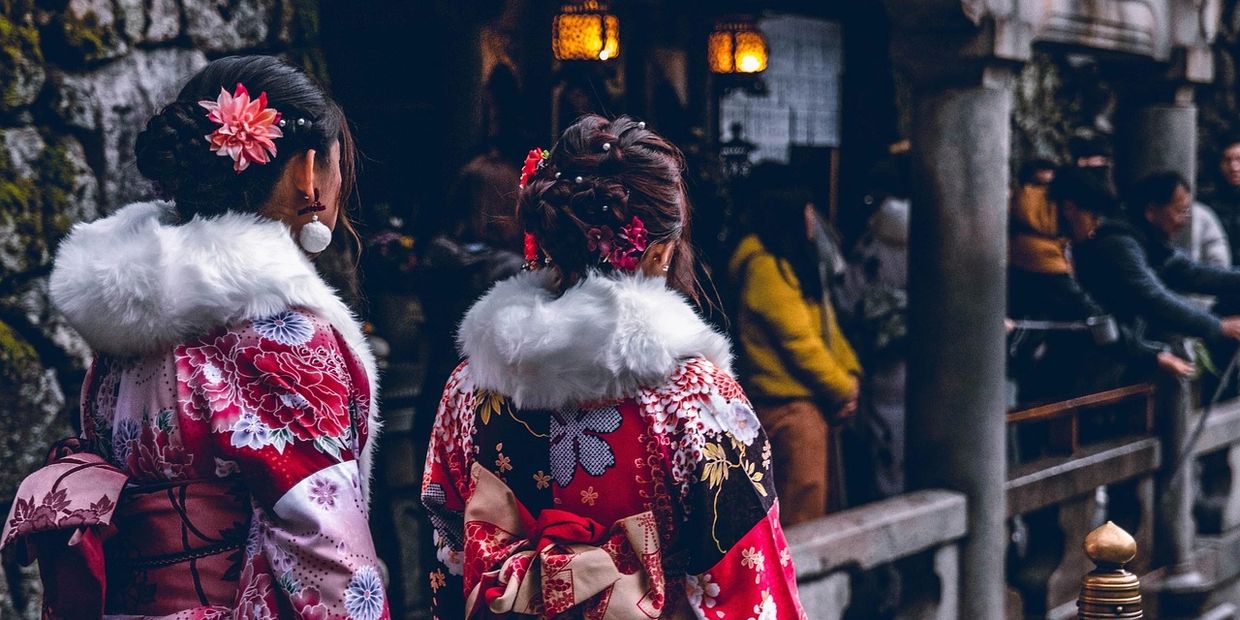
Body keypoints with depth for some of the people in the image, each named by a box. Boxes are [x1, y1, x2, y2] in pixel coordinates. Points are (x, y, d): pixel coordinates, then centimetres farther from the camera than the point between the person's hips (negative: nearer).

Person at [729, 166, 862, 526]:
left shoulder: (794, 263, 17)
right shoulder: (766, 267, -15)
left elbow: (826, 325, 16)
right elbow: (798, 341, -17)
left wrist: (850, 374, 2)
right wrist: (843, 390, -9)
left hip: (811, 401, 10)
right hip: (789, 404, -10)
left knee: (817, 506, 14)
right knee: (803, 511, -9)